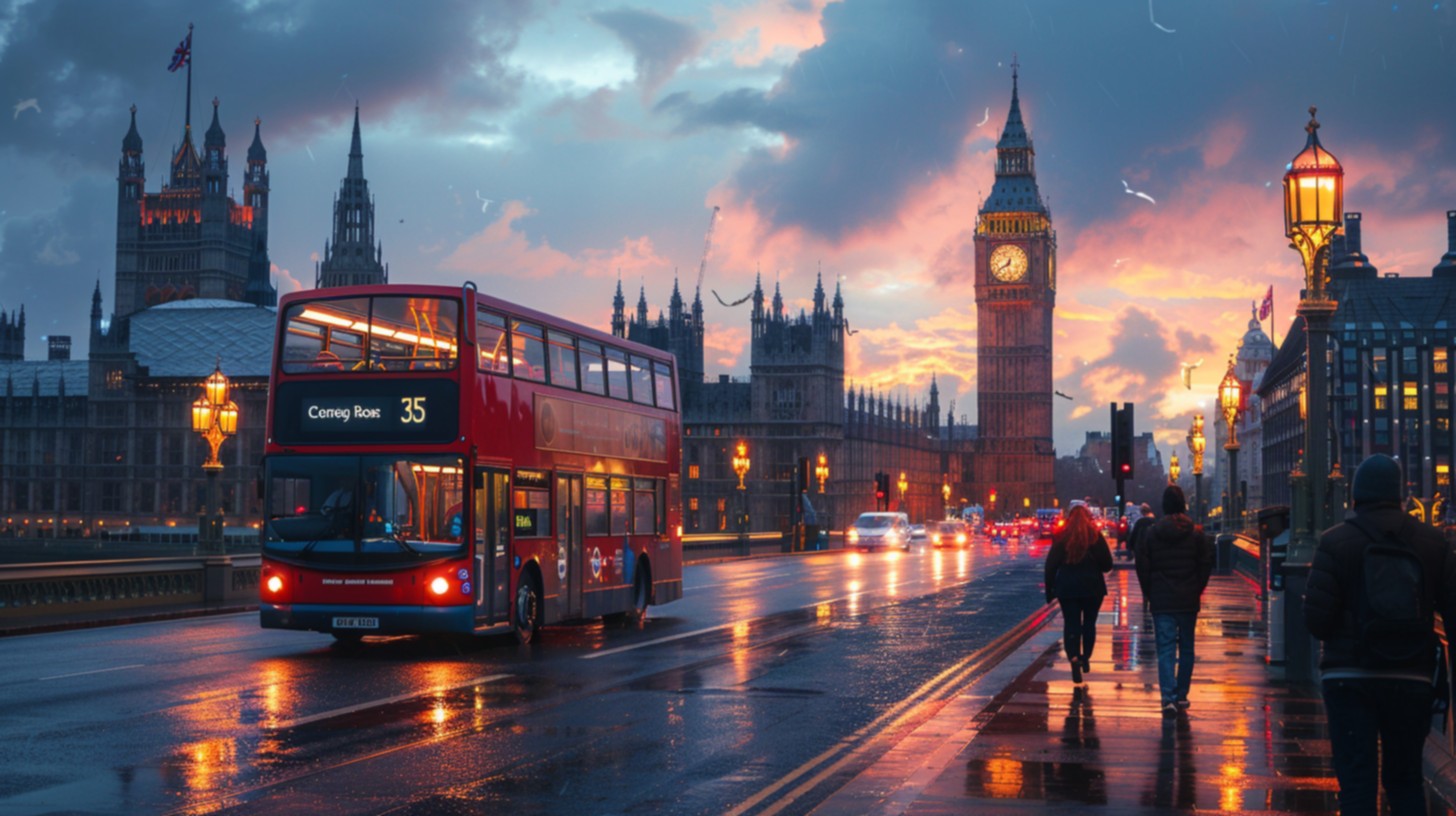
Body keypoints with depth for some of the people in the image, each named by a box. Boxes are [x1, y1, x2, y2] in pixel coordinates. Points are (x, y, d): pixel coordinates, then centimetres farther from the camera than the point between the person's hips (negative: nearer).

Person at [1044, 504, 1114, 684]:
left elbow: (1051, 565, -1)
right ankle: (1085, 658, 21)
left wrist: (1049, 590, 5)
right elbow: (1107, 565, -3)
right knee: (1089, 623, 16)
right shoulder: (1095, 535, -4)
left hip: (1067, 588, 0)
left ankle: (1074, 658, -19)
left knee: (1071, 624, 1)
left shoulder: (1061, 537, -1)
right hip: (1092, 587, 0)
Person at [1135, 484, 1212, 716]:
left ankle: (1169, 698, -16)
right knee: (1186, 648, 14)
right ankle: (1181, 695, 20)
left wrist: (1149, 593, 11)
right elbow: (1206, 564, 0)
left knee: (1165, 649, -3)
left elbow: (1142, 566, -2)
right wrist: (1197, 590, 13)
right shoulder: (1196, 533, -3)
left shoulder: (1151, 533, -3)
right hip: (1188, 601, 1)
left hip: (1161, 601, -1)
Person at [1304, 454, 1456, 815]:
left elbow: (1316, 619, -12)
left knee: (1356, 781, 0)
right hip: (1411, 677, 3)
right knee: (1406, 778, 15)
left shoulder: (1336, 542, -7)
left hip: (1349, 677, -3)